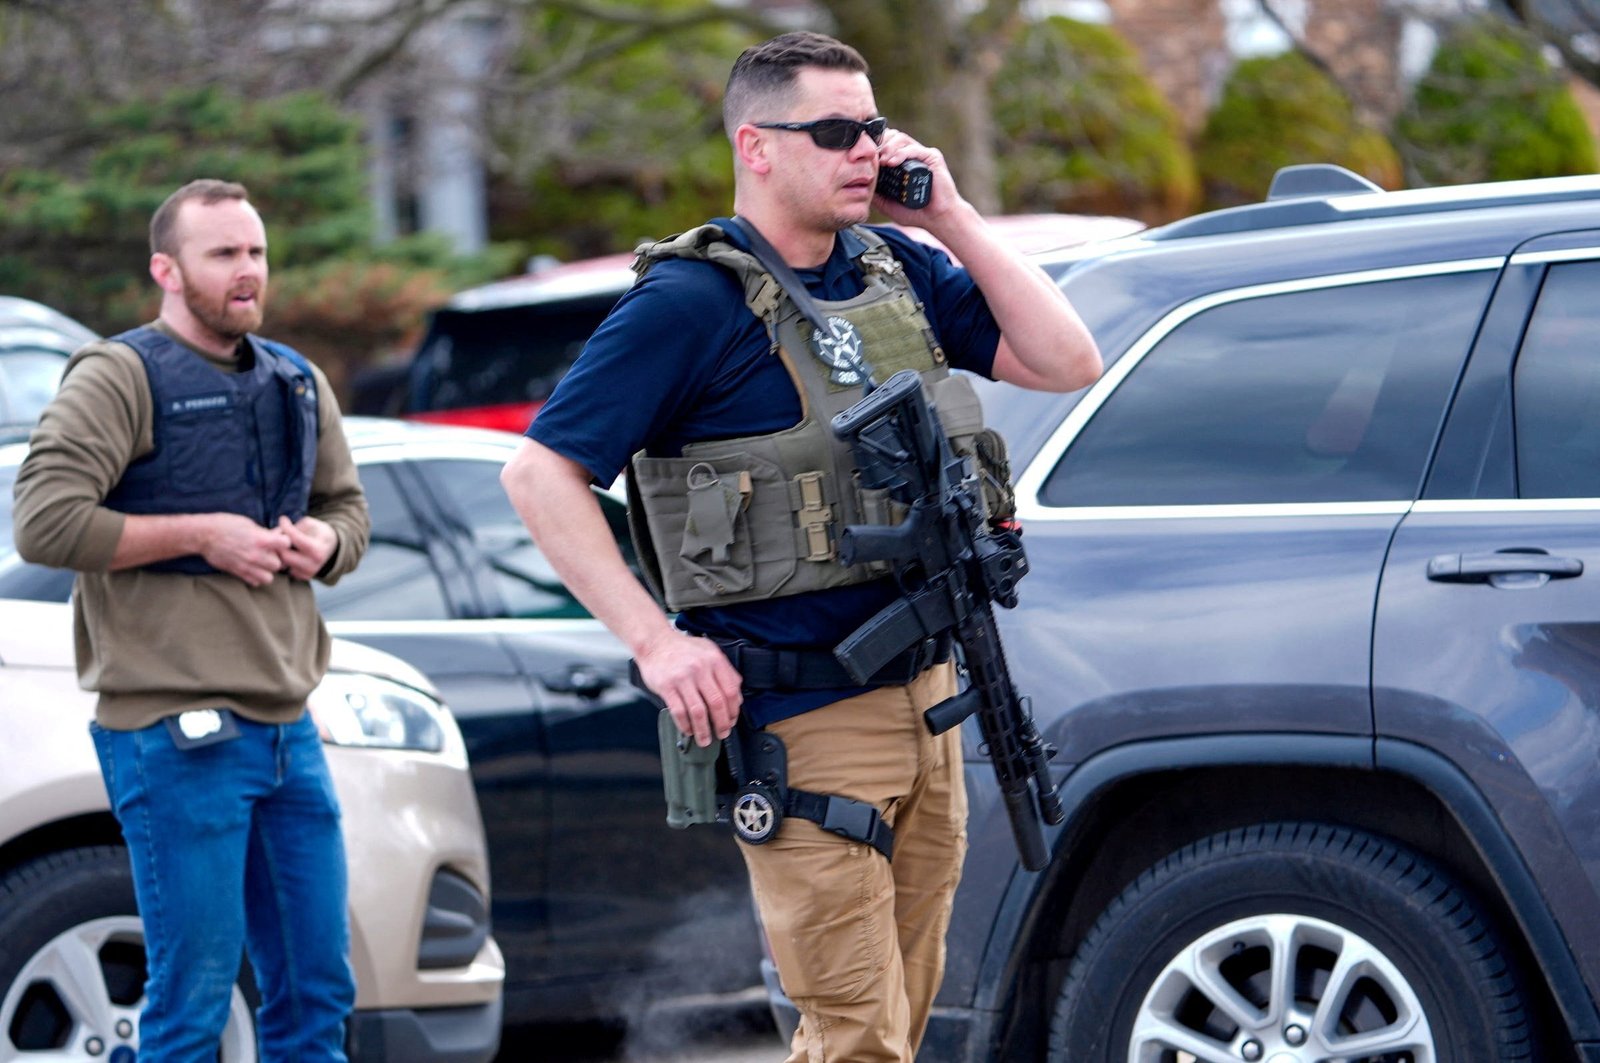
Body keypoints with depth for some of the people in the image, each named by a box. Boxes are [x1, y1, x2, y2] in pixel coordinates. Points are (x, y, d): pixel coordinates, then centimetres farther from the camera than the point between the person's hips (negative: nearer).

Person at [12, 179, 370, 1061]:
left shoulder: (296, 384, 16)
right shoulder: (120, 378, -7)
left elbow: (347, 509, 27)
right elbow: (45, 522, -16)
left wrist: (321, 543, 3)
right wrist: (201, 534, -15)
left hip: (287, 726, 7)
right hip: (176, 736, -7)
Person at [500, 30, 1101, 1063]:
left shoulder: (900, 271, 10)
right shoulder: (692, 301, -10)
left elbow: (1067, 362, 5)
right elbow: (541, 473, -11)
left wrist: (950, 217, -1)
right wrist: (657, 642, -16)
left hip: (926, 699, 7)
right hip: (800, 722, -7)